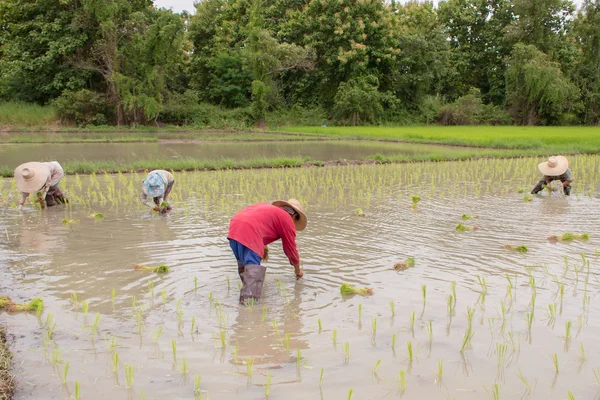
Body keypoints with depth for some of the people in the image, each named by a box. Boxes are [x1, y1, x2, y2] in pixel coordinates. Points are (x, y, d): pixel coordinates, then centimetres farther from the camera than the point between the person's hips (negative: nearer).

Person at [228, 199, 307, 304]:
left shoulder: (266, 206, 30)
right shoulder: (287, 220, 11)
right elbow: (290, 248, 18)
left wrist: (263, 247, 48)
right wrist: (298, 270, 33)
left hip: (234, 227, 8)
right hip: (248, 233, -8)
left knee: (243, 264, 22)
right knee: (253, 269, -10)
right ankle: (248, 299, -24)